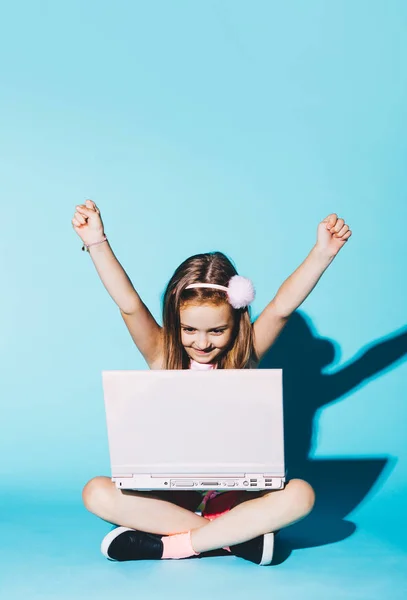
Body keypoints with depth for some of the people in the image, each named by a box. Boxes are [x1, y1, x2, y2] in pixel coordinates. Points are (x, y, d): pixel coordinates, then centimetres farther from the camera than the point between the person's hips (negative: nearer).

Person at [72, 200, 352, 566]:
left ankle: (172, 545, -26)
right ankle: (232, 537, -26)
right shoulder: (163, 356, 0)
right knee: (96, 493, -26)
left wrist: (323, 253, -23)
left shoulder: (242, 358, 0)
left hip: (232, 492, 0)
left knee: (299, 495, -28)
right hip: (169, 492, 0)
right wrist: (97, 243, -23)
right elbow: (129, 305, -13)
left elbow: (282, 307, -12)